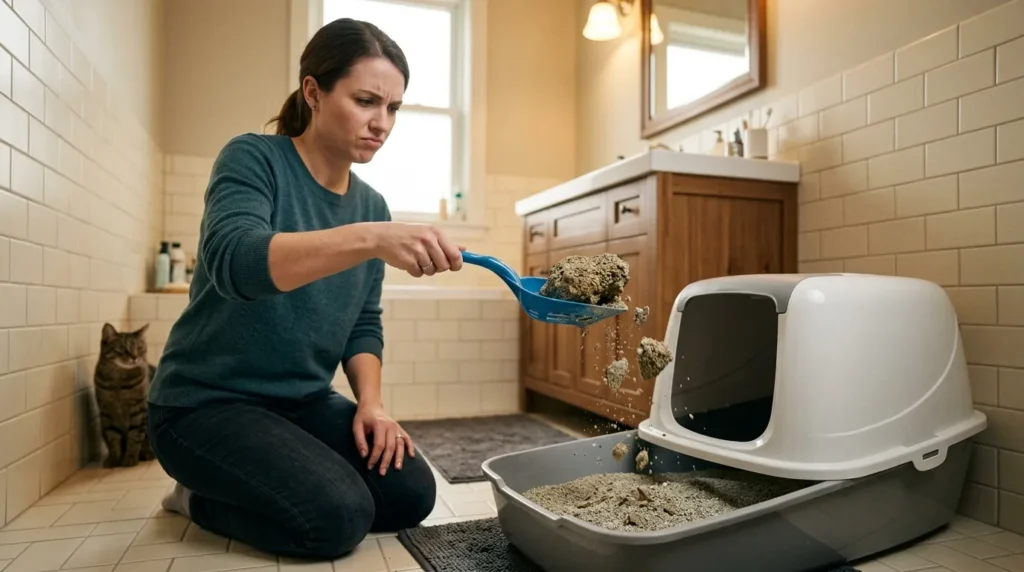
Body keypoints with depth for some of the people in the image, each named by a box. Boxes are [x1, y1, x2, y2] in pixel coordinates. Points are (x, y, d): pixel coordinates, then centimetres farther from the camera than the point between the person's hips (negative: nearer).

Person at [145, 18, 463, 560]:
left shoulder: (371, 205, 4)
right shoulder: (253, 159, -12)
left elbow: (363, 324, 7)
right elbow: (232, 260, -33)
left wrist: (370, 402, -10)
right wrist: (372, 239, -45)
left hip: (304, 404, 7)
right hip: (207, 402, -6)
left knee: (410, 495, -6)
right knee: (337, 515, -24)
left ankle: (231, 486, 13)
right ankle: (201, 497, 6)